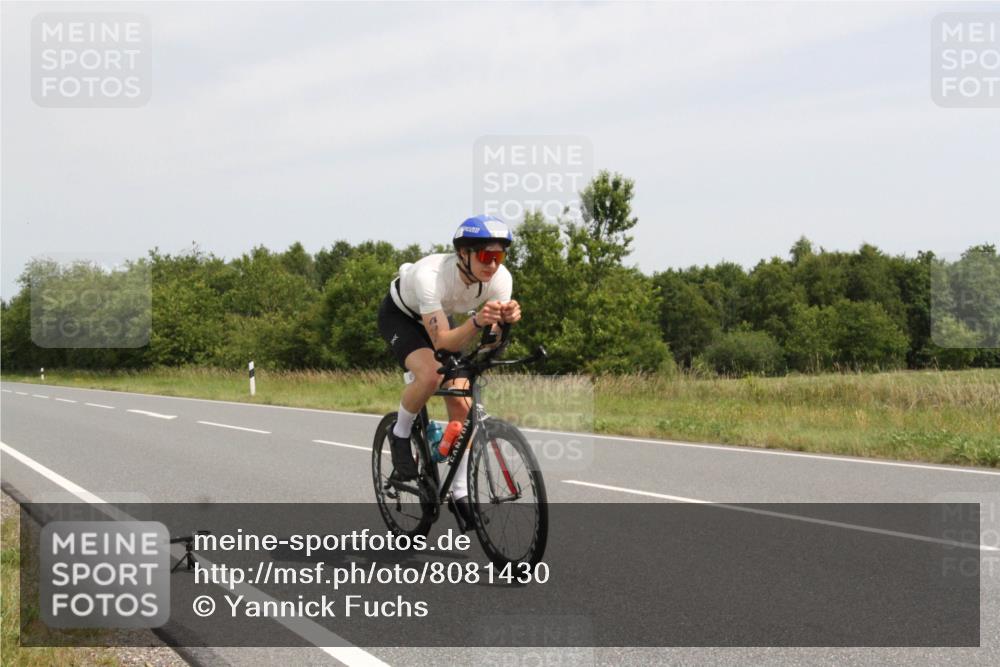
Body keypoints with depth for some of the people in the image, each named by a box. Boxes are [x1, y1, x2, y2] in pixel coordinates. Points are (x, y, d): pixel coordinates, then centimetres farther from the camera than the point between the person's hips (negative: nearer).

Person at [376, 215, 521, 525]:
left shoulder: (501, 278, -26)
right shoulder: (431, 275, -41)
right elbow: (443, 341, -44)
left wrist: (506, 319, -46)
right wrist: (477, 321, -61)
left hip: (441, 318, 5)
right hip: (400, 316, -5)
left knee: (461, 405, -7)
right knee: (430, 375, -34)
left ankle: (460, 494, 7)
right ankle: (400, 436, -4)